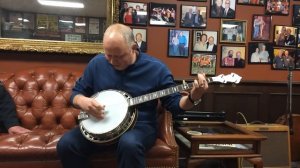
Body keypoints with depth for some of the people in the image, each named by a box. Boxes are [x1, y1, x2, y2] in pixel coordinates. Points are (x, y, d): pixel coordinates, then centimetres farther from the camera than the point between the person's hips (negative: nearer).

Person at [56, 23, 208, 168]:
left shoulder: (156, 68, -8)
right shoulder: (97, 63, 1)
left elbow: (174, 102, -3)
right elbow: (76, 93, 9)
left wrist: (193, 97, -24)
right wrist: (82, 101, -15)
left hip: (139, 125, -3)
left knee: (129, 144, -37)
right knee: (66, 144, -18)